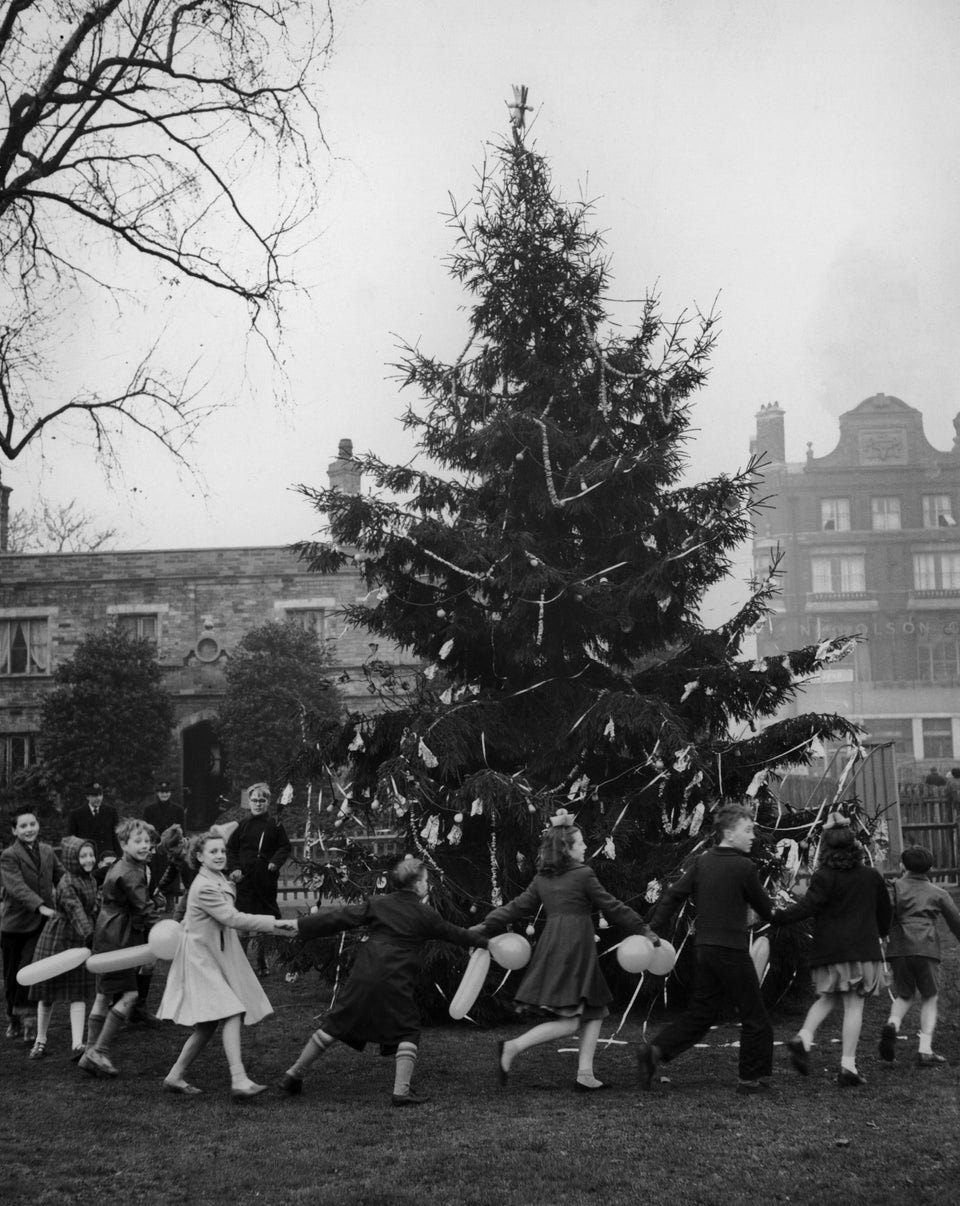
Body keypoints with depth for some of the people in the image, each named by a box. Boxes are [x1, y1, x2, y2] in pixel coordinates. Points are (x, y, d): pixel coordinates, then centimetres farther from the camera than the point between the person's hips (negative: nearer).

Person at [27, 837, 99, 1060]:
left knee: (78, 994, -2)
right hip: (58, 939, -6)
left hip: (81, 941, 6)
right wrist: (89, 934, -47)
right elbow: (75, 910, -35)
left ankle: (77, 1044, -7)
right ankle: (40, 1041, 23)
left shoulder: (92, 880, 4)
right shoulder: (67, 884, -21)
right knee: (48, 993, 8)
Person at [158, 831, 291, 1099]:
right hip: (201, 960, -10)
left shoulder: (220, 881, 11)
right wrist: (273, 922, -26)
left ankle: (176, 1076, 20)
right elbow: (232, 918, -25)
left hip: (217, 958, 10)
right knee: (231, 1015, -19)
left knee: (208, 1024, 11)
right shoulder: (204, 888, -20)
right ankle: (239, 1081, -24)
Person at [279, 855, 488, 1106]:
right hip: (395, 982, -4)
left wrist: (300, 924, 9)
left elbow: (341, 917, 6)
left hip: (363, 976, 4)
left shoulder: (377, 904, 10)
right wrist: (483, 941, 31)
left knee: (335, 1025, 12)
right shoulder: (425, 915, 5)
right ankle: (401, 1090, -4)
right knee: (407, 1032, 8)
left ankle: (294, 1074, 17)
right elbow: (454, 933, 16)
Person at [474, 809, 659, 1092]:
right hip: (575, 949, -8)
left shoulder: (542, 879, 12)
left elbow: (518, 906, 10)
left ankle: (585, 1074, 9)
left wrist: (485, 926, 17)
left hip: (551, 949, 8)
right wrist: (643, 929, 7)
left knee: (595, 1012, 14)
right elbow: (612, 907, -1)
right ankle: (513, 1047, -15)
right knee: (568, 1022, -7)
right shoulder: (584, 875, -6)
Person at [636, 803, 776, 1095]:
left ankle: (656, 1051, -1)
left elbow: (673, 895, 1)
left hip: (704, 948, 7)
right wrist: (771, 914, 23)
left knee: (701, 1011, 13)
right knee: (754, 1016, 7)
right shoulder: (744, 867, -12)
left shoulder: (702, 862, 6)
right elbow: (764, 907, 0)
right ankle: (752, 1078, 14)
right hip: (732, 949, -7)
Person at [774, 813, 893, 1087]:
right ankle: (847, 1066, -3)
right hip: (863, 949, 0)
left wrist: (778, 917, -15)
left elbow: (808, 907, -17)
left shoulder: (823, 877, -5)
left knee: (827, 999, 19)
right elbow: (885, 910, 18)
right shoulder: (872, 876, 7)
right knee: (854, 1005, 1)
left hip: (829, 951, 0)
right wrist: (878, 933, 36)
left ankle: (804, 1038, -2)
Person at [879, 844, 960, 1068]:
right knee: (929, 999, 12)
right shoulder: (938, 893, 15)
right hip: (926, 949, -1)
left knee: (904, 995, 17)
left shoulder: (896, 887, 11)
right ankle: (925, 1050, 1)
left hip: (899, 949, 1)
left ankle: (893, 1024, -14)